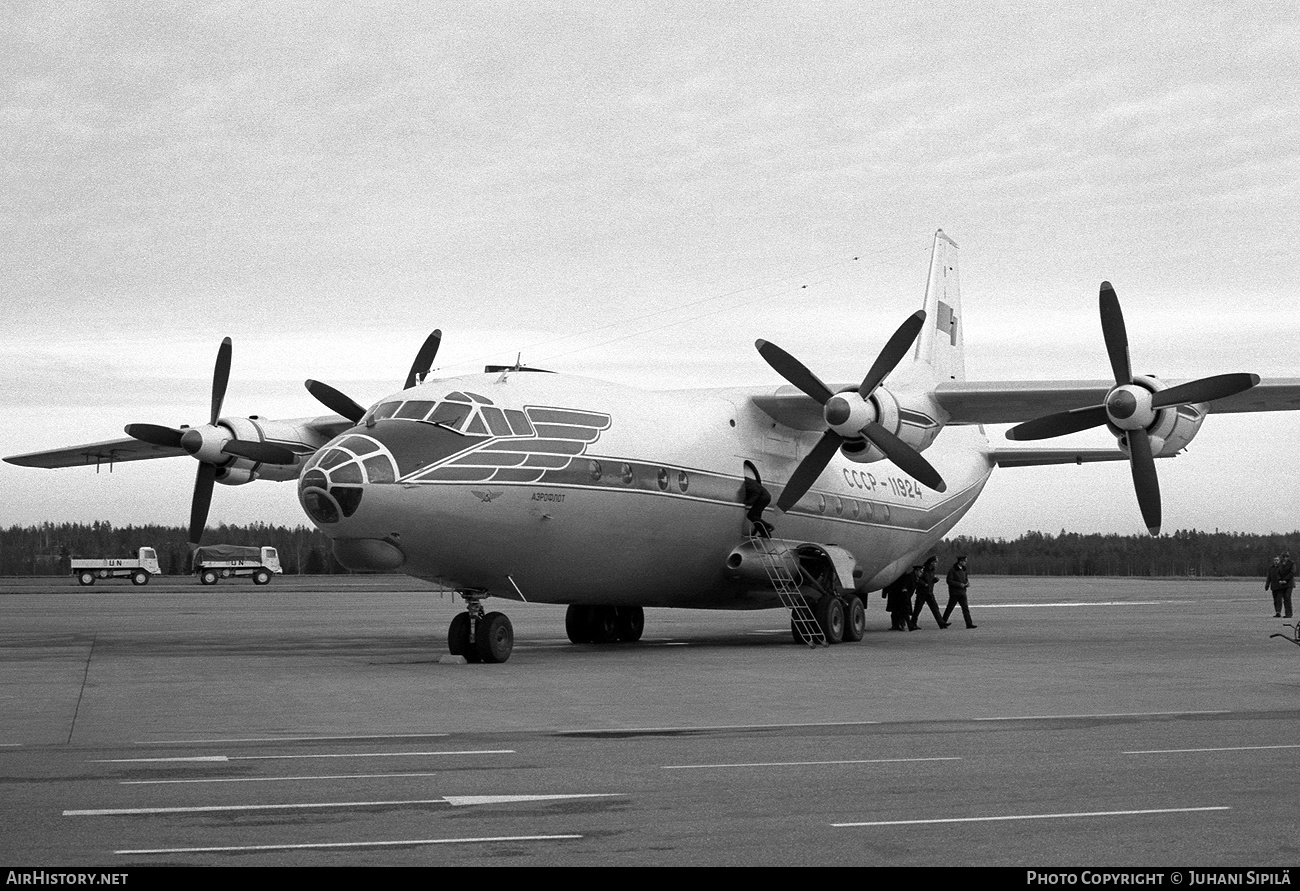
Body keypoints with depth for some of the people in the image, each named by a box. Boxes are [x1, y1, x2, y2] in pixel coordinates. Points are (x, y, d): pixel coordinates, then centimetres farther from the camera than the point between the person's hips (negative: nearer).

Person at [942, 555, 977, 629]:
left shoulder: (963, 570, 14)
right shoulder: (952, 570, -9)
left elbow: (966, 579, 24)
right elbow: (949, 581, -15)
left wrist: (967, 583, 1)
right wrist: (959, 584, -20)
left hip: (962, 593, 6)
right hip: (954, 593, -6)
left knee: (965, 608, -2)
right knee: (949, 608, 1)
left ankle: (969, 624, -7)